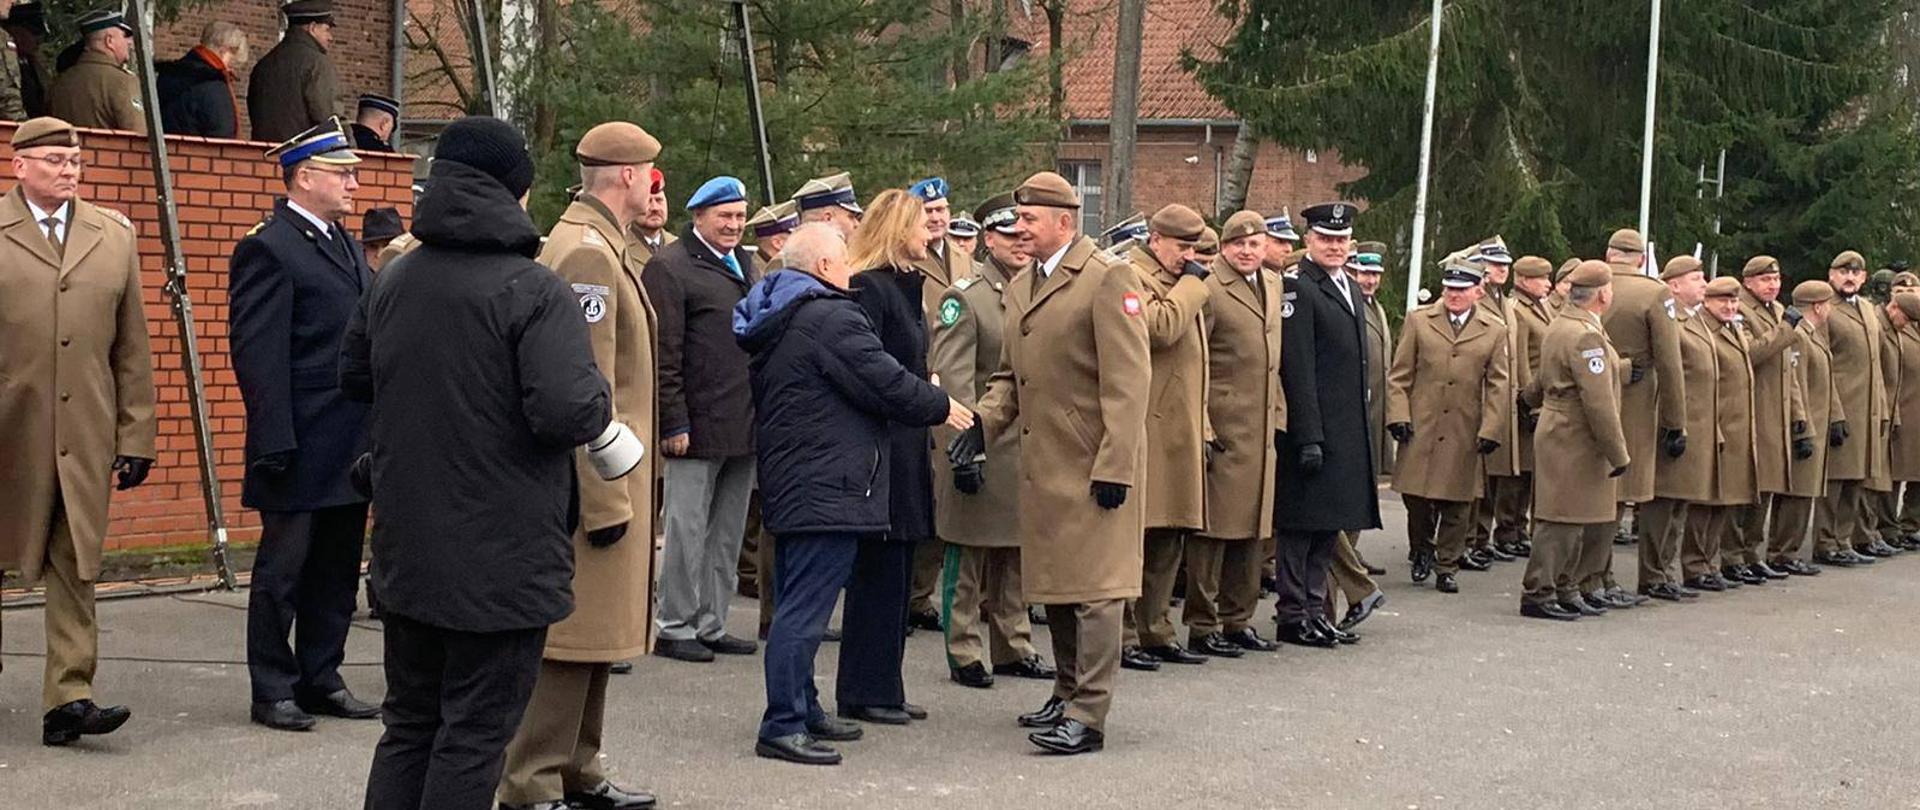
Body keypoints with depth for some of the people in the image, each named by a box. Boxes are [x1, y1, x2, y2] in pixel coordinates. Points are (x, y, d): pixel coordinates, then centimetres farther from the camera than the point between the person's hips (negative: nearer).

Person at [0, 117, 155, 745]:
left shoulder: (114, 236, 11)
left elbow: (133, 351, 11)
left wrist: (135, 439, 6)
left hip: (85, 437, 2)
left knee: (76, 567, -1)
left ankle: (68, 698, -1)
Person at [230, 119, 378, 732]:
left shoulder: (346, 246, 16)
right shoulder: (268, 249, -11)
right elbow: (258, 355, -16)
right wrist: (276, 444, -21)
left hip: (352, 446, 8)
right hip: (303, 449, -8)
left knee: (337, 571, 14)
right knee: (282, 571, 2)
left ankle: (321, 678, 23)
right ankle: (273, 691, 10)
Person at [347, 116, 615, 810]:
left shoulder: (392, 281, 6)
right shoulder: (535, 291, -16)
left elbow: (353, 377, 19)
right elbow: (569, 413, -26)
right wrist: (601, 399, -6)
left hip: (407, 549, 7)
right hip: (503, 561, -6)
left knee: (408, 723, 17)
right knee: (475, 733, 2)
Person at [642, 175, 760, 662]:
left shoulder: (744, 265, 16)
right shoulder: (669, 267, -9)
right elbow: (664, 354, -13)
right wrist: (673, 423, -17)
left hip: (744, 425, 8)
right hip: (700, 423, -8)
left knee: (727, 534, 13)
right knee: (688, 530, 0)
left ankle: (711, 624, 22)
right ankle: (674, 628, 9)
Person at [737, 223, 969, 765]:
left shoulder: (775, 321, 18)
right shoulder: (830, 316, -14)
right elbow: (885, 383, -16)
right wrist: (942, 408, -1)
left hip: (789, 482, 11)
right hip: (827, 488, -11)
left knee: (798, 604, 17)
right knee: (806, 608, -10)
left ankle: (802, 710, 25)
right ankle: (782, 726, -10)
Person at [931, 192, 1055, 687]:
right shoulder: (964, 298, -8)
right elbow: (952, 381, -14)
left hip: (1028, 448, 6)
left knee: (1018, 558, 14)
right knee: (968, 559, 1)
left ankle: (1013, 647, 23)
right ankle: (965, 655, 8)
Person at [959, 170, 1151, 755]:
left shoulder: (1108, 278, -12)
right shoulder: (1021, 286, 15)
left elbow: (1128, 382, -16)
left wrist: (1115, 466, -20)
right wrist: (986, 422, 3)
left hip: (1094, 465, -8)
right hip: (1043, 463, 9)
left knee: (1093, 587, -6)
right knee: (1053, 584, 16)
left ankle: (1088, 718, -4)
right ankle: (1068, 694, 29)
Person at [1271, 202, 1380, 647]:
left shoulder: (1351, 289, 17)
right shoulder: (1298, 289, -11)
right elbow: (1297, 370, -16)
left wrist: (1361, 432, 17)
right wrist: (1308, 438, -21)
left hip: (1347, 431, 9)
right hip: (1312, 429, -9)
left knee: (1328, 524, 13)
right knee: (1301, 523, -2)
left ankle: (1315, 609, 20)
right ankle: (1293, 614, 4)